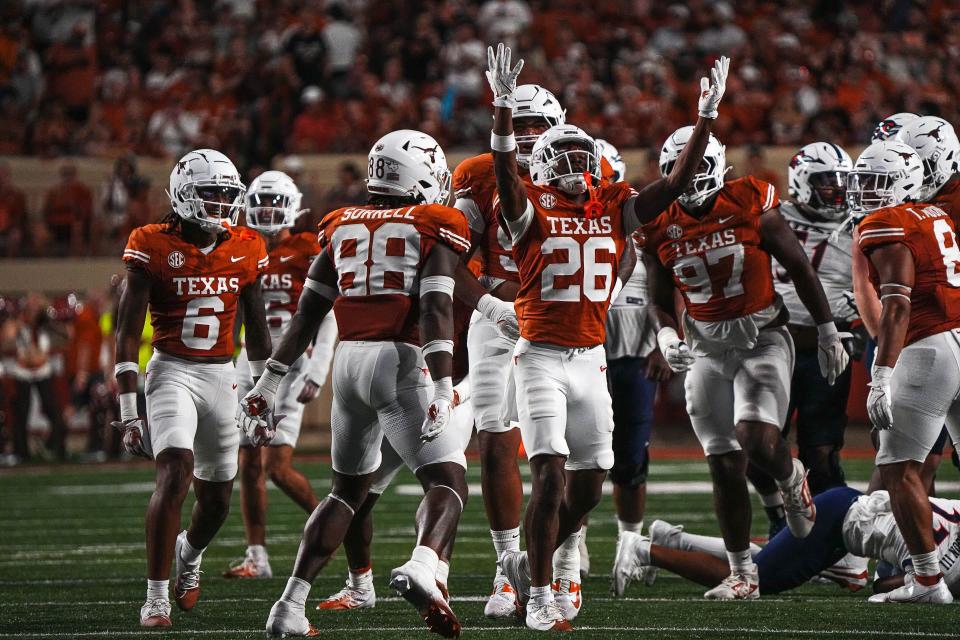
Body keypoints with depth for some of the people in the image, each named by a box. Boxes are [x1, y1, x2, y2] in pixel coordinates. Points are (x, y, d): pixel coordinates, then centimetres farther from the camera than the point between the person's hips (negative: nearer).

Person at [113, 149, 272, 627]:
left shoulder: (246, 250, 4)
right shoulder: (154, 247, -9)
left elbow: (256, 331, 15)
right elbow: (128, 333, -9)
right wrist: (128, 408, -13)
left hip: (222, 376, 5)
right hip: (172, 371, -5)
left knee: (216, 498, 11)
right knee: (175, 472, -24)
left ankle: (189, 555, 46)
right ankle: (156, 598, -19)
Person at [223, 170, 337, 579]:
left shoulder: (306, 254, -5)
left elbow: (327, 320, -7)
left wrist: (315, 374, -15)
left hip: (288, 365, -5)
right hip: (250, 363, 5)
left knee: (278, 467, -11)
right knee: (249, 467, 2)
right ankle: (257, 557, 7)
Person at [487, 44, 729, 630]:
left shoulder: (615, 209, 8)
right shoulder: (533, 210, -5)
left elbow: (677, 184, 5)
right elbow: (507, 175, -23)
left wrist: (707, 115, -1)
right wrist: (506, 107, -36)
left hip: (591, 360, 5)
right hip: (542, 357, -5)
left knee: (589, 486, 8)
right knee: (551, 477, -13)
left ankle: (529, 563, 31)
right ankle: (540, 599, -7)